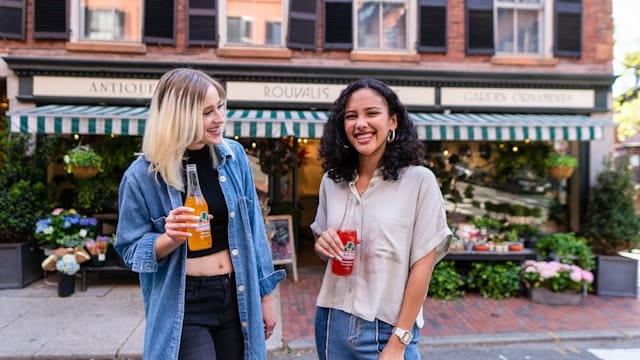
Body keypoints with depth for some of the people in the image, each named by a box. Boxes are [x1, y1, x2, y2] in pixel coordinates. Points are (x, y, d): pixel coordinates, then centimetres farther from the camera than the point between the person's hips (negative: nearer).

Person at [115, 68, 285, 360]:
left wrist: (265, 294, 5)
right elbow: (131, 250, -2)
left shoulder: (234, 155, -4)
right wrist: (171, 239, -23)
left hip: (237, 297, 3)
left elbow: (253, 229, 2)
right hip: (183, 306, -3)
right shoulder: (143, 175, -12)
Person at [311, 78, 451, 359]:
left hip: (387, 329, -4)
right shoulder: (331, 181, 1)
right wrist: (322, 245, -9)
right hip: (332, 322, 5)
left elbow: (423, 264, -11)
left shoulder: (419, 180, -12)